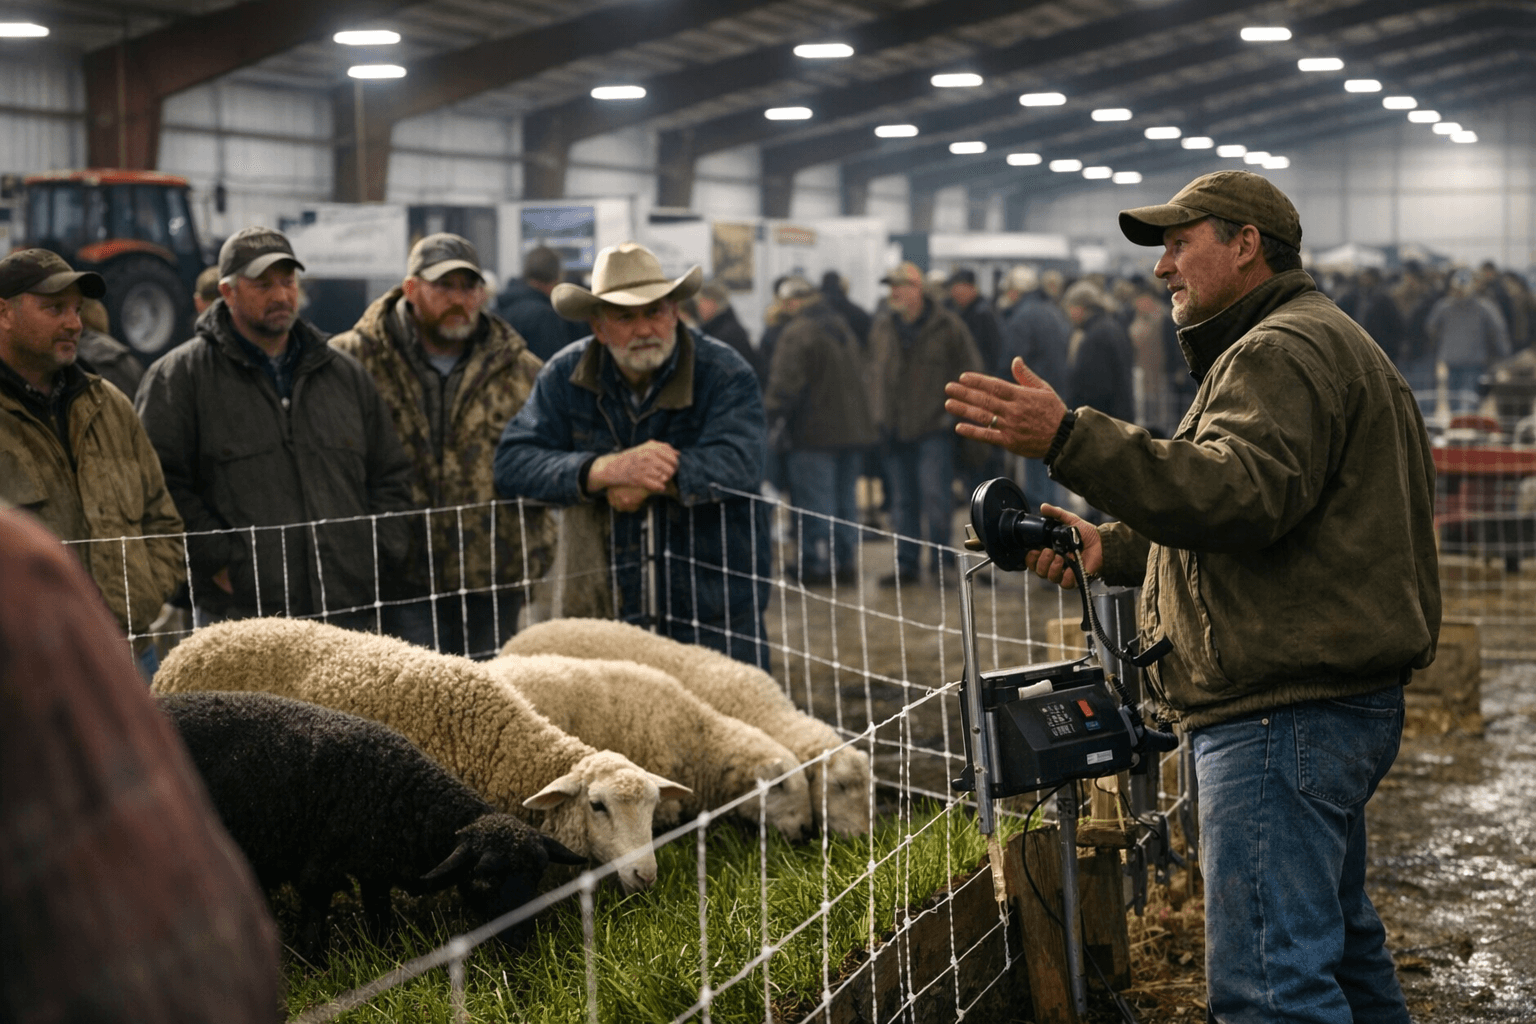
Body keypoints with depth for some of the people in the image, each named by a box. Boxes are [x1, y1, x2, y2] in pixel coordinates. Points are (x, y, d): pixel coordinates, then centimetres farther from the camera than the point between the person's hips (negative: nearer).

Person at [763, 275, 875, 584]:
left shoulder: (797, 333, -15)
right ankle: (846, 561, 17)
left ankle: (816, 563, 2)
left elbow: (784, 385, -18)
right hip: (854, 428, 8)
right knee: (845, 498, 14)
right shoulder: (842, 329, 13)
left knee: (815, 502, -1)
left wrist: (770, 419, -8)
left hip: (815, 432, -8)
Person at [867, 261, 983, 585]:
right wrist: (878, 411, 10)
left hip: (933, 428, -5)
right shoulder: (883, 325, 9)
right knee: (902, 501, 10)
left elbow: (971, 373, 0)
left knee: (935, 498, -9)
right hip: (895, 430, 5)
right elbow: (875, 371, 17)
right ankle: (906, 564, 17)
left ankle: (941, 562, 1)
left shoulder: (946, 326, -5)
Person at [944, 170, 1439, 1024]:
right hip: (1339, 699, 12)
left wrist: (1070, 439, -35)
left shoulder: (1284, 351, -11)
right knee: (1337, 942, 22)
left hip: (1285, 710, -12)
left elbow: (1243, 494, -29)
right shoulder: (1321, 343, 26)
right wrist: (1113, 550, 16)